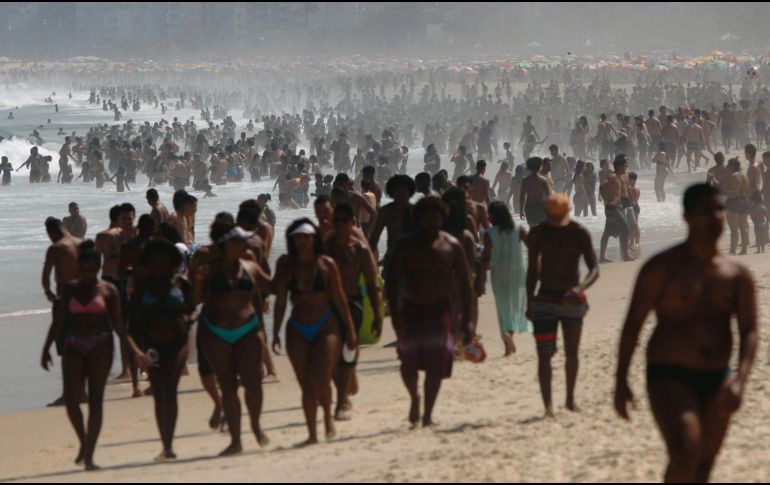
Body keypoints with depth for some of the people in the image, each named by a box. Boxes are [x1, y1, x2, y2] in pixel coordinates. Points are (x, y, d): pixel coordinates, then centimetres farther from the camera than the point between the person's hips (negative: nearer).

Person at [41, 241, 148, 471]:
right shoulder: (69, 289, 6)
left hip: (100, 346, -2)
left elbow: (118, 324, 2)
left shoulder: (108, 290, 1)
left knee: (95, 400, -5)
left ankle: (89, 456, -5)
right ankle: (83, 442, 17)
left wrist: (136, 350, -6)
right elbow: (59, 321, 10)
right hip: (74, 346, 2)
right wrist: (46, 347, 4)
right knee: (71, 400, -8)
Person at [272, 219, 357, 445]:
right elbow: (280, 301, 6)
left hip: (326, 326, -2)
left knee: (320, 378, -17)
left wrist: (350, 331, 3)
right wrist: (276, 333, 2)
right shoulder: (286, 264, 2)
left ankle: (328, 418, 10)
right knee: (306, 385, 2)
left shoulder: (326, 264, -2)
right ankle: (312, 433, 8)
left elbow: (339, 299, 3)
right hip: (298, 330, 2)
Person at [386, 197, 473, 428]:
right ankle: (415, 398, 26)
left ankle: (427, 413, 2)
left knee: (436, 365, -7)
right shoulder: (406, 245, -3)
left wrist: (466, 321, -2)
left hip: (440, 311, 0)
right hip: (411, 311, 0)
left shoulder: (452, 246, -1)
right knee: (409, 361, -4)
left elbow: (464, 283, 3)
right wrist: (396, 316, -16)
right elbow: (392, 282, -5)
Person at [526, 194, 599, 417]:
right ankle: (548, 405, -15)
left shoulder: (579, 233, -7)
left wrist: (581, 288, -32)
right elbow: (532, 270, 6)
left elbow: (594, 269, -12)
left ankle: (570, 398, 29)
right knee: (544, 354, -11)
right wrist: (529, 303, 5)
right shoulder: (538, 234, -3)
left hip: (572, 300, 0)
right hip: (545, 299, 0)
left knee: (572, 353, 12)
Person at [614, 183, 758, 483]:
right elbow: (633, 324, -4)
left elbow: (749, 331, 1)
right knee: (684, 457, -23)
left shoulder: (738, 275, 5)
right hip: (669, 378, -5)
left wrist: (740, 379, -16)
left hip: (716, 381, 5)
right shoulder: (663, 268, -6)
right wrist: (621, 381, -8)